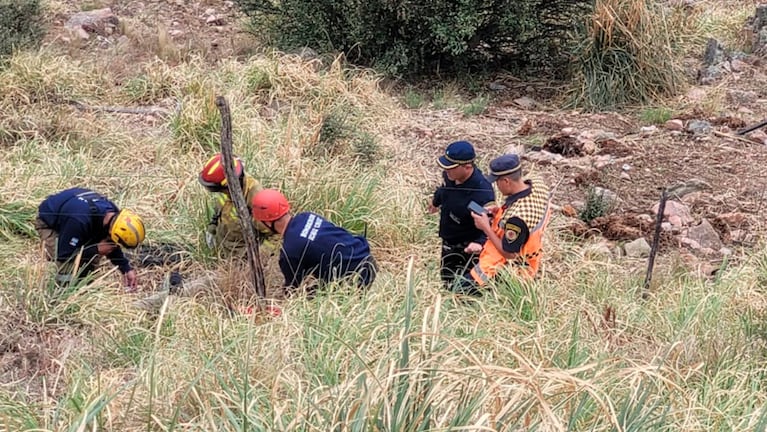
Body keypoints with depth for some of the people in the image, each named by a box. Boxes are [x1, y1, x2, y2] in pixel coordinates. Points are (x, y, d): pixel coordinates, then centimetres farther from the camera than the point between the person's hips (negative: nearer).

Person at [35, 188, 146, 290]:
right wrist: (97, 250, -32)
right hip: (48, 223, -7)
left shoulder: (113, 214, -21)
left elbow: (112, 246, -2)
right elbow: (63, 255, -34)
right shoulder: (79, 221, -45)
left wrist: (127, 269, -10)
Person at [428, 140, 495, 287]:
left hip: (468, 247, -8)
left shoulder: (482, 192, -38)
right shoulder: (450, 175, -14)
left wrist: (480, 242, -54)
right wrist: (436, 201, 34)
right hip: (448, 242, 8)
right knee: (447, 282, 25)